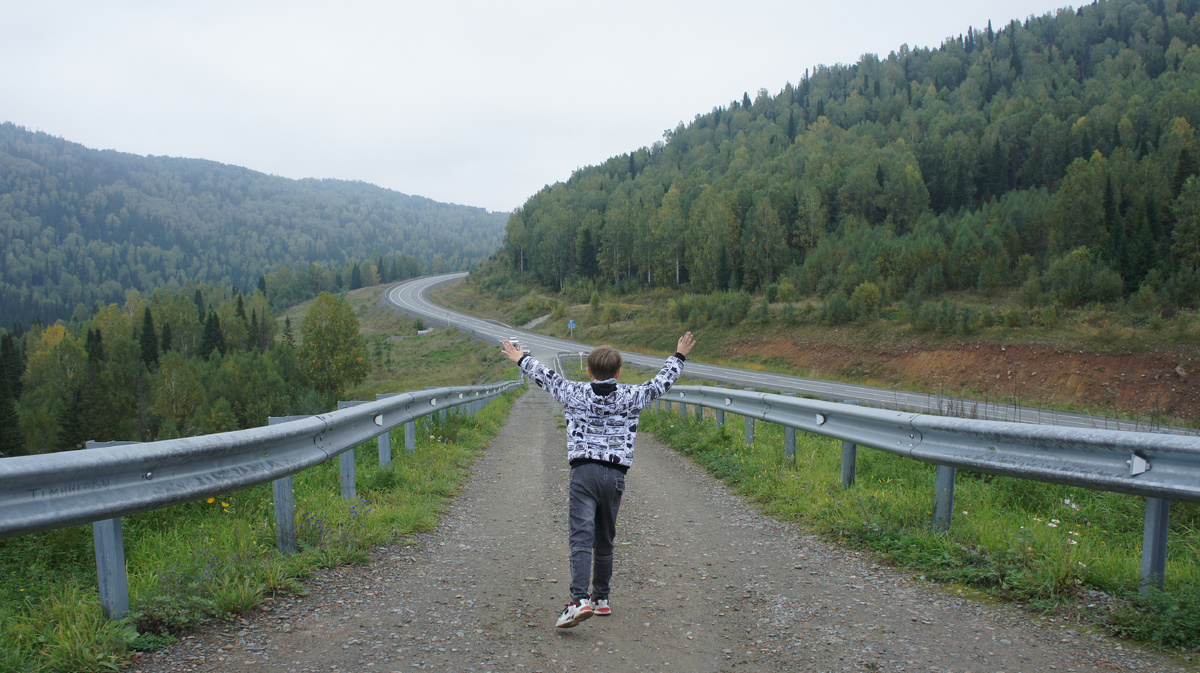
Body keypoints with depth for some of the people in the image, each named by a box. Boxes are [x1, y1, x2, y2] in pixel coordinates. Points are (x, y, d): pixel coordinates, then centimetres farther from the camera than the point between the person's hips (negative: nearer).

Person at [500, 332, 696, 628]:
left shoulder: (574, 393, 5)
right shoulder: (632, 396, 7)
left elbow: (544, 375, 20)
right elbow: (663, 381, 20)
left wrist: (521, 359, 37)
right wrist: (679, 356, 36)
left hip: (583, 472, -2)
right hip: (615, 473, 2)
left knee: (581, 537, -10)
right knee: (604, 540, 15)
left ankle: (580, 600, -25)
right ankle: (601, 598, 26)